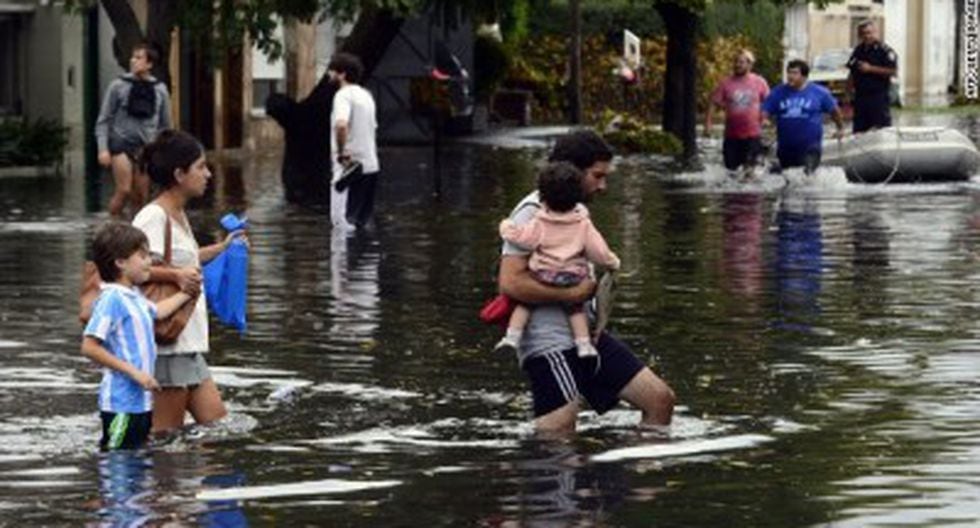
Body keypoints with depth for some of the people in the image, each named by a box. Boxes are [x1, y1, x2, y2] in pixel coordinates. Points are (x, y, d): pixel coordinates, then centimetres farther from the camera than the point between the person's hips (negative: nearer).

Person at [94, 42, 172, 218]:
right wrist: (103, 149, -9)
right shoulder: (118, 86, 0)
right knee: (124, 190, -15)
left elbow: (165, 125, 15)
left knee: (141, 197, 2)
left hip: (146, 147, 3)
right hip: (122, 144, -3)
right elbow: (103, 121, 1)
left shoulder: (160, 90, 8)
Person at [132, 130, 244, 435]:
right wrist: (175, 275, -34)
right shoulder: (153, 218, -15)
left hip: (188, 342, 10)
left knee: (218, 424, 11)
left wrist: (222, 248, 34)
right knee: (166, 434, -5)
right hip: (165, 341, -10)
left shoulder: (178, 216, 15)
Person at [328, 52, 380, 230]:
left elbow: (341, 124, -31)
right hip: (371, 166, 9)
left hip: (349, 168, -9)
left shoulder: (344, 95, -13)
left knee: (342, 219, -7)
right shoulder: (366, 95, 17)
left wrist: (341, 152, -21)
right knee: (362, 221, 13)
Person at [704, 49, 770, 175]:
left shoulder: (759, 83, -1)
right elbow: (714, 103, -3)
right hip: (732, 135, 1)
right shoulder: (726, 83, -2)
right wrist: (708, 124, -12)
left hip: (752, 135, -1)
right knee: (731, 167, 8)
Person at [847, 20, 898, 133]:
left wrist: (871, 68, -16)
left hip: (878, 96, -6)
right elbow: (852, 73, 20)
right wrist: (848, 92, 12)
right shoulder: (858, 51, 13)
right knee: (859, 130, 8)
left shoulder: (884, 50, -7)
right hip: (860, 97, 6)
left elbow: (892, 70, -15)